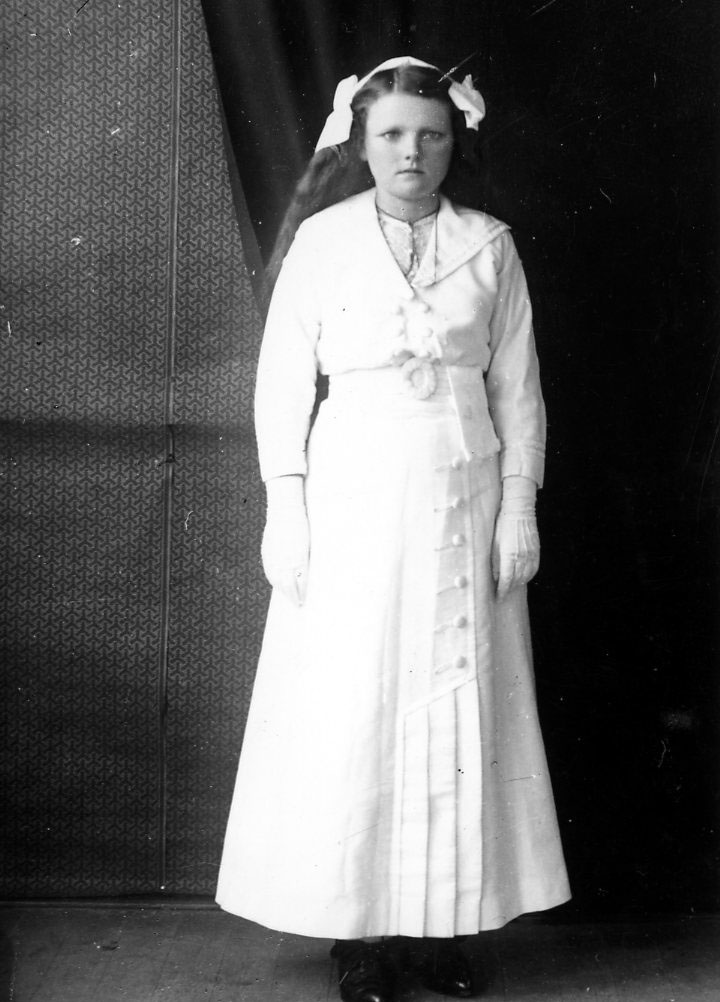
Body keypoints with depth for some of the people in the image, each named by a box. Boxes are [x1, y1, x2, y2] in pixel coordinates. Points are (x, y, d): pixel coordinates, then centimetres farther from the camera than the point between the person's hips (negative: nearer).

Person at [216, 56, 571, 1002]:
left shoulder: (489, 244, 5)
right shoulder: (323, 240, 2)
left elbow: (517, 390, 7)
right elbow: (282, 381, 1)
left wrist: (519, 510, 1)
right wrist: (285, 512, -5)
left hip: (462, 500, 1)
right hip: (351, 499, -1)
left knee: (459, 707, 4)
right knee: (347, 709, 1)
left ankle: (447, 922, 16)